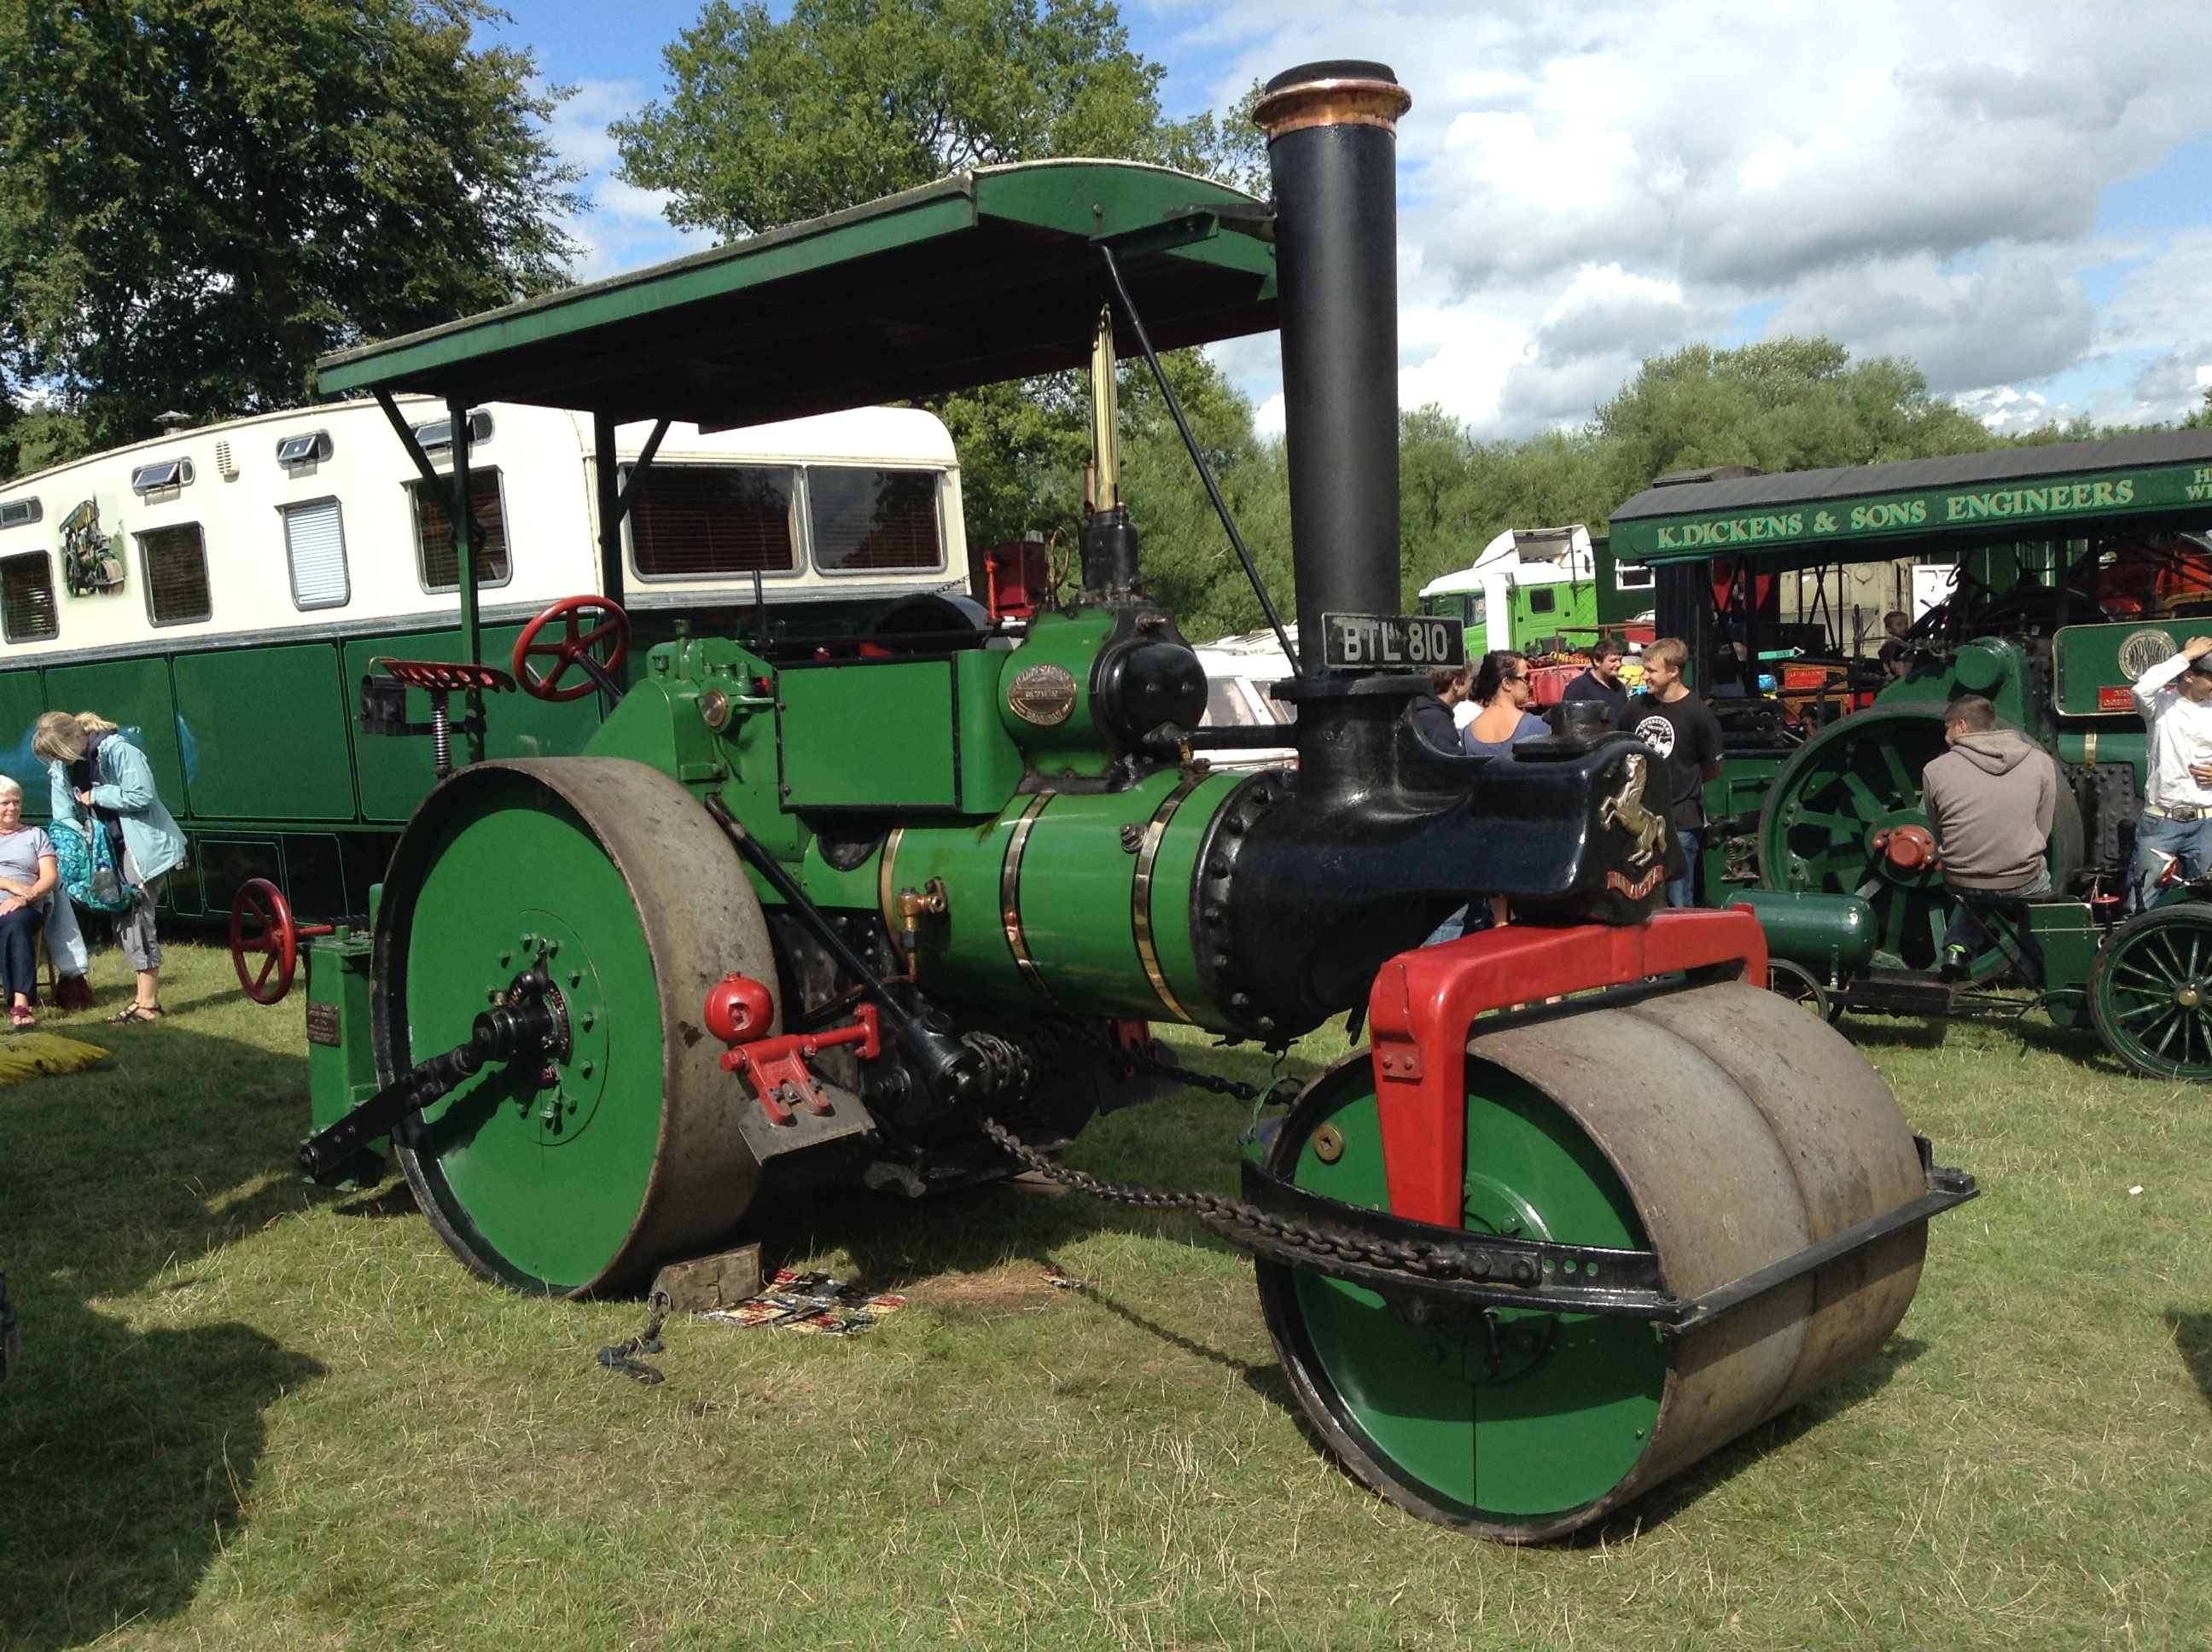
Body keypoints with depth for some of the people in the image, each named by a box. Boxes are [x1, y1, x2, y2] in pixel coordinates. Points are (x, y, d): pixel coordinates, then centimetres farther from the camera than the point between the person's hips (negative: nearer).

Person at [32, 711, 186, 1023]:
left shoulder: (118, 751, -16)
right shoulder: (62, 768, 6)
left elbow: (142, 795, -22)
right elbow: (65, 819, 6)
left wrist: (96, 795, -14)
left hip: (142, 847, -8)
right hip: (109, 850, 8)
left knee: (136, 919, -10)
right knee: (123, 923, 8)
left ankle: (148, 1004, -6)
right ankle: (146, 997, 14)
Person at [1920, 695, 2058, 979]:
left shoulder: (1935, 770, -5)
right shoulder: (2040, 761, -2)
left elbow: (1938, 835, 4)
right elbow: (2043, 830, 2)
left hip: (1961, 883, 1)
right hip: (2022, 884, -1)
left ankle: (1958, 945, 14)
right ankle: (2035, 972, 33)